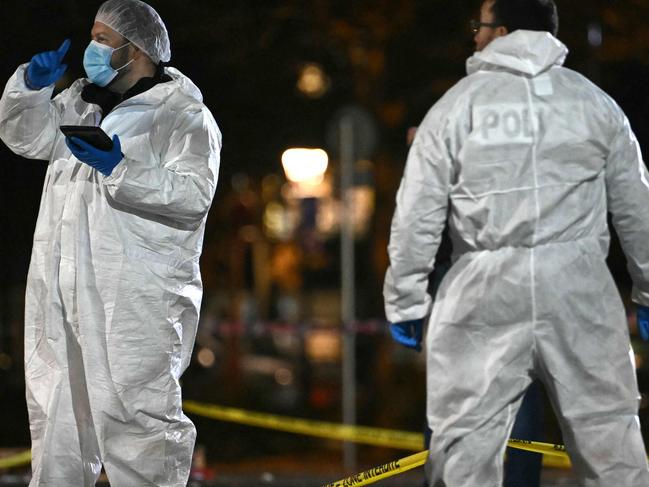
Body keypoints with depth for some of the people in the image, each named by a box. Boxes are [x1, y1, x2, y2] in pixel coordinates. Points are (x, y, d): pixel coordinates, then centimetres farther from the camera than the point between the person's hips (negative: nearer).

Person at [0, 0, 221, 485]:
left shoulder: (183, 114, -5)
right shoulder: (83, 102, 19)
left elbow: (193, 194, -16)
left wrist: (120, 170, -25)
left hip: (135, 299, -8)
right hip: (63, 290, 8)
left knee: (132, 414, -11)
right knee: (58, 409, 13)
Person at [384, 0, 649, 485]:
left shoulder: (457, 105, 2)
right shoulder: (595, 103, 9)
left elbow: (417, 217, 0)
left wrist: (405, 302, 7)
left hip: (487, 291, -2)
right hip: (579, 289, 2)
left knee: (467, 443, 1)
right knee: (607, 431, 7)